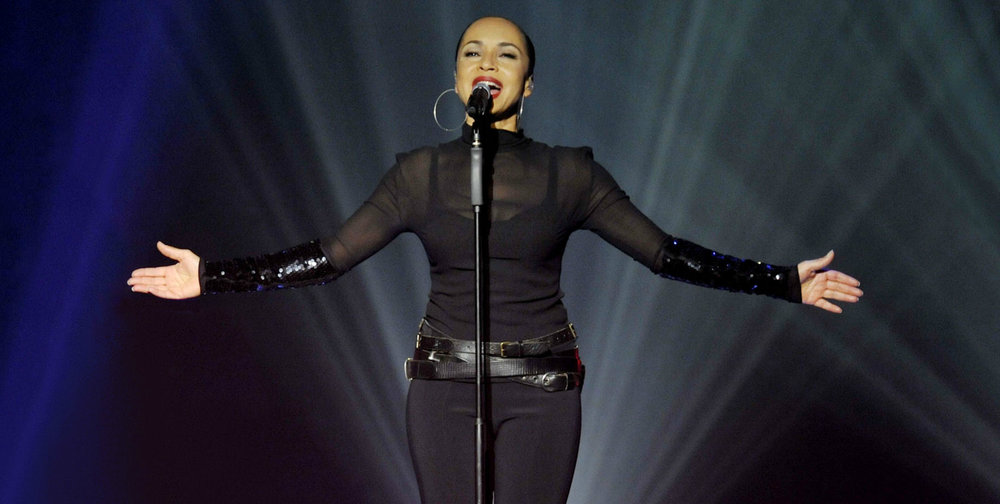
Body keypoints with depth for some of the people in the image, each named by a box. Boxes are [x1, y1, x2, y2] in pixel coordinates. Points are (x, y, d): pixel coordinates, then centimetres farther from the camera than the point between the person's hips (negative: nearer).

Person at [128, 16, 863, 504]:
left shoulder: (569, 174, 1)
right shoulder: (421, 173, 3)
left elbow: (665, 252, 2)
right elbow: (329, 257, 3)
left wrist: (785, 282, -2)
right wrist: (211, 277, -3)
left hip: (541, 389, -1)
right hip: (445, 387, 1)